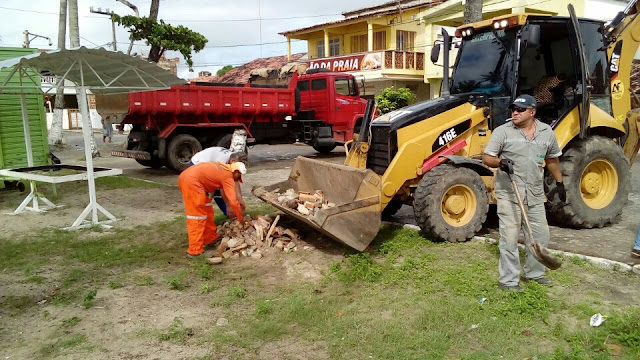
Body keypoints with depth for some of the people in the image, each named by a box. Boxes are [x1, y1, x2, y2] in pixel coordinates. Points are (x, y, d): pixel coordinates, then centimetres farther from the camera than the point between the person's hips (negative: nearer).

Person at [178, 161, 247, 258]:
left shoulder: (223, 167, 23)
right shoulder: (228, 177, -2)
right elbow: (233, 201, -7)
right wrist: (240, 219, 6)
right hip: (192, 181, -10)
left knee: (207, 209, 20)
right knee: (197, 217, -5)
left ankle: (211, 237, 30)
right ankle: (195, 251, -3)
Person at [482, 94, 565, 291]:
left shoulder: (546, 132, 5)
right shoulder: (502, 131, -7)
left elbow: (552, 159, 18)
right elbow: (486, 158, -8)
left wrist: (559, 182, 20)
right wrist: (500, 162, -29)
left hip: (535, 194, 5)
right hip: (509, 193, -4)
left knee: (540, 235, 14)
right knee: (509, 237, -2)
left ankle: (534, 273, 32)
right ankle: (508, 280, 9)